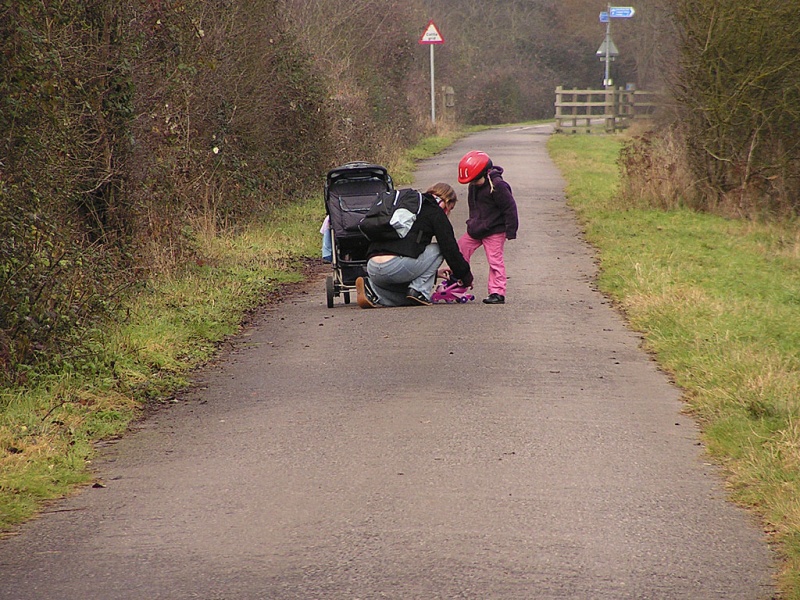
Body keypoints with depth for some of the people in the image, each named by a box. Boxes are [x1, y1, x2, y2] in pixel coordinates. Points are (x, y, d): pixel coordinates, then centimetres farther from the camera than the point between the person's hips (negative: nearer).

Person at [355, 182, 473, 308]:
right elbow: (450, 248, 6)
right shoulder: (435, 212, 7)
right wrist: (465, 275, 20)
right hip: (397, 266, -7)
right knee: (437, 249, 15)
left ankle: (371, 288, 3)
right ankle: (419, 291, 1)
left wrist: (435, 271, 45)